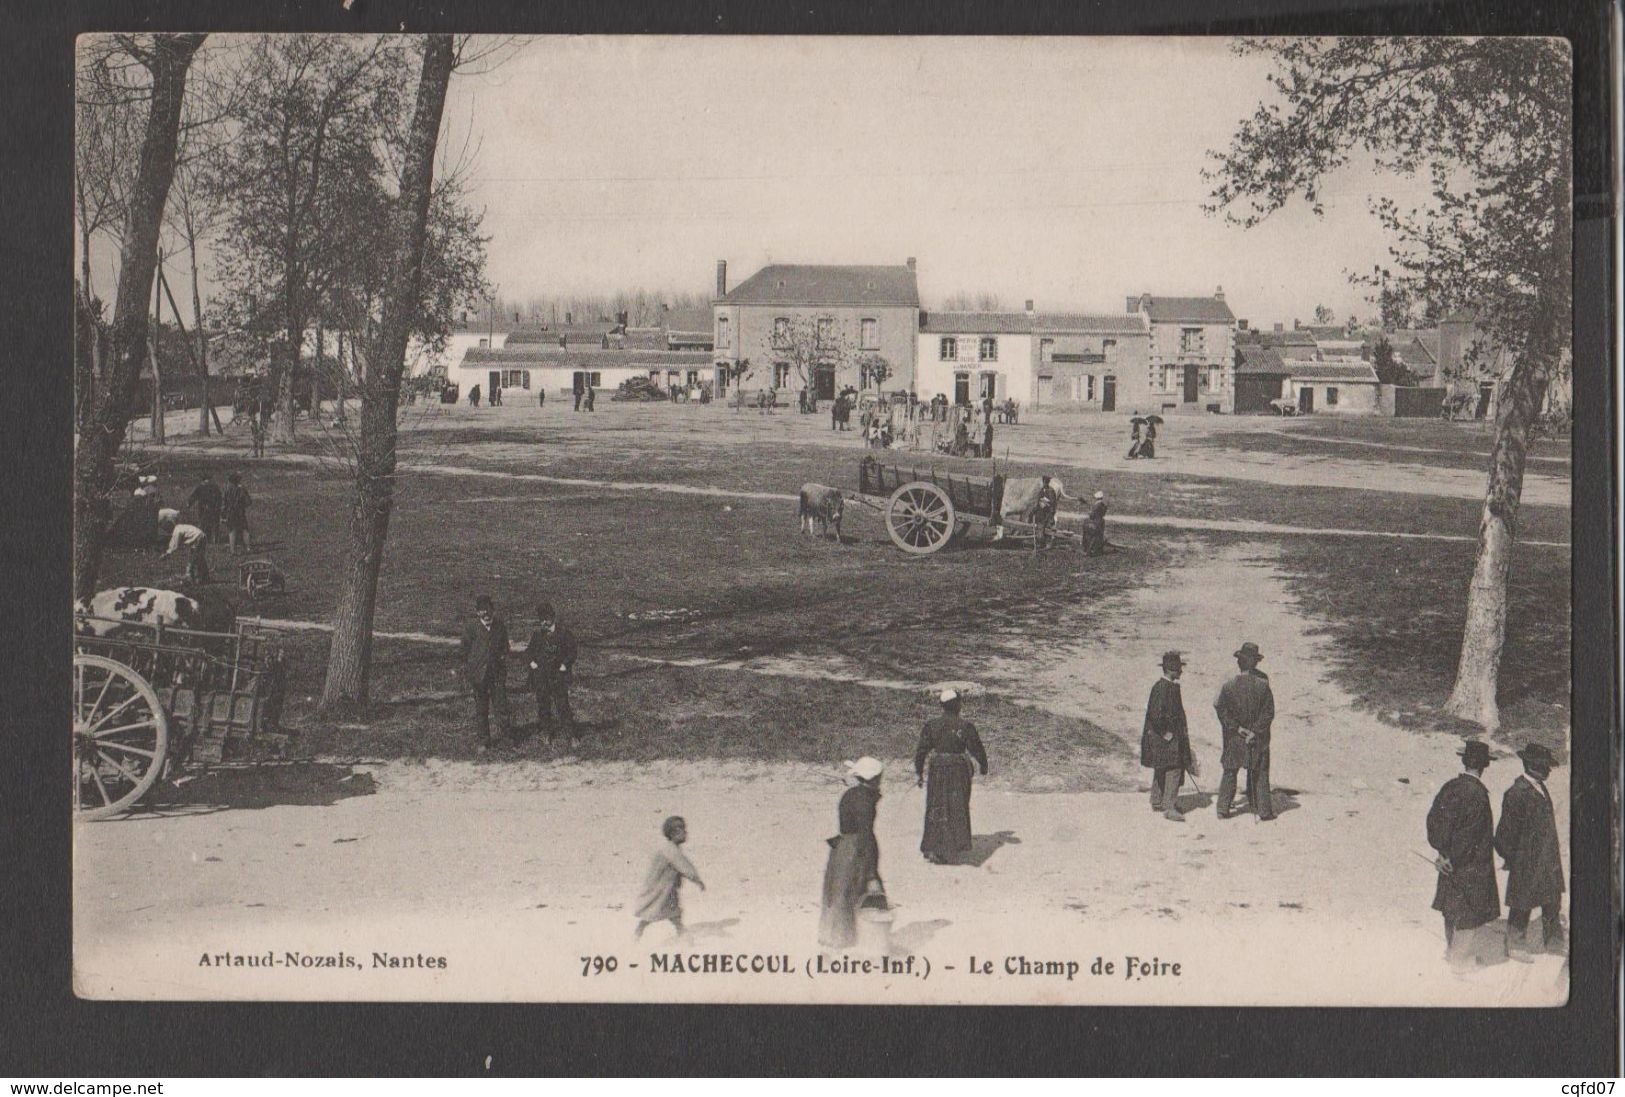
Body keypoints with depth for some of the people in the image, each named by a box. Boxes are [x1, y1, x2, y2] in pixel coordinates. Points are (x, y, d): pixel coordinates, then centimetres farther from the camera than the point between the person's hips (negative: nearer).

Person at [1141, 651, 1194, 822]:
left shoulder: (1173, 686, 11)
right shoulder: (1160, 687, -20)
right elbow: (1156, 714, -26)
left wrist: (1182, 731, 17)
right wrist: (1165, 734, -20)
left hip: (1173, 735, 10)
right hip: (1163, 737, -10)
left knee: (1161, 770, 18)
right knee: (1173, 771, -12)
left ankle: (1157, 802, 28)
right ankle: (1169, 809, -12)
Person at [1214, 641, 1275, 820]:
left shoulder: (1228, 686, -10)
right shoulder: (1263, 685, -11)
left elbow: (1221, 710, -9)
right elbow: (1268, 713, -11)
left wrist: (1237, 728, -7)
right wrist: (1255, 731, -10)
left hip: (1234, 738, 1)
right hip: (1258, 739, -1)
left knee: (1229, 773, 12)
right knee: (1260, 775, 9)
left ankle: (1223, 809, 14)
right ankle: (1264, 811, 11)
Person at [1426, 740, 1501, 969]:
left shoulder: (1450, 787, -2)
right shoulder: (1477, 793, -23)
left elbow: (1433, 818, 2)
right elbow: (1468, 832, -22)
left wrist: (1443, 851, 4)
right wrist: (1451, 857, -11)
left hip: (1452, 862, 7)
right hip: (1471, 864, -7)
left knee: (1453, 910, 20)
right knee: (1469, 912, 6)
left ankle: (1452, 950, 33)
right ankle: (1463, 958, 14)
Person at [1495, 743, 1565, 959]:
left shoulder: (1540, 788, 8)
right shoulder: (1517, 792, -19)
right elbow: (1508, 829, -16)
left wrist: (1554, 855, 18)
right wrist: (1511, 858, -13)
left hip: (1547, 859, 8)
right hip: (1526, 861, -8)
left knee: (1552, 900, 15)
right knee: (1521, 904, 3)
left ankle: (1553, 941, 29)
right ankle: (1515, 945, 16)